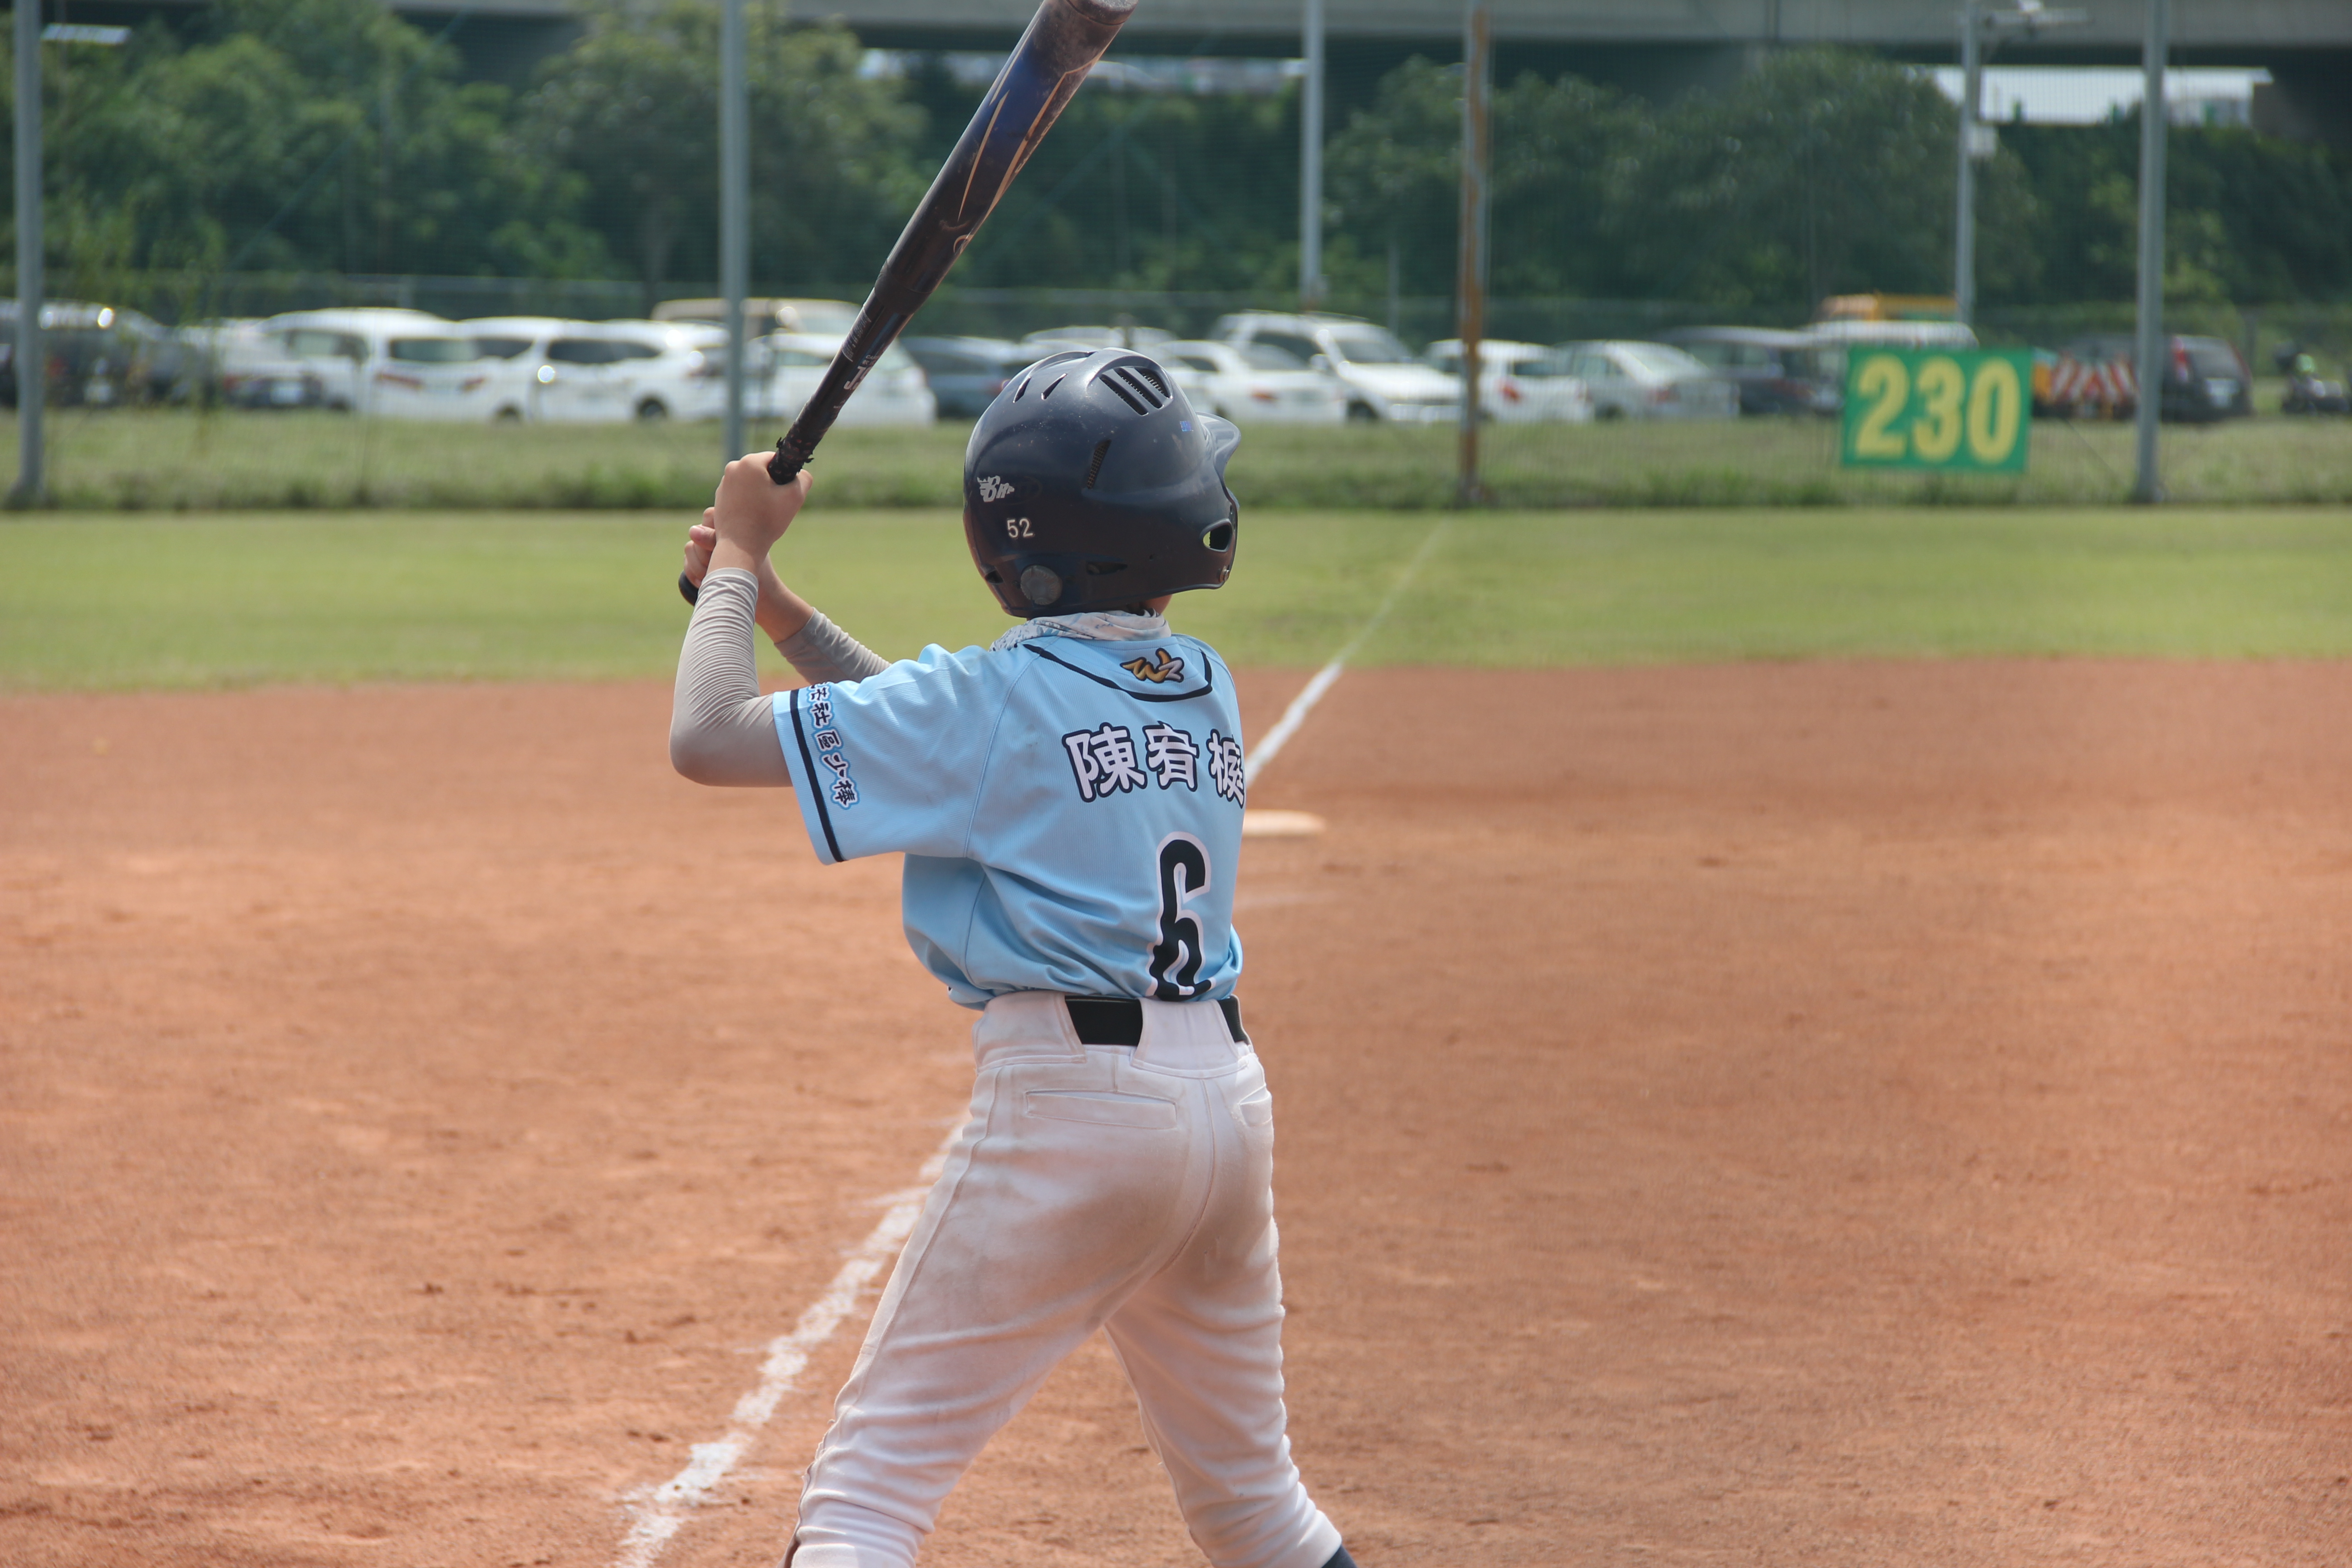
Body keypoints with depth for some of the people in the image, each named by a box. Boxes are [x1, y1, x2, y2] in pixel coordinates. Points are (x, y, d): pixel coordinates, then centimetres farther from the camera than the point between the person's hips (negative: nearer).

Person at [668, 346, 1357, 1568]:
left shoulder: (996, 697, -10)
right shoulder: (1203, 687, 11)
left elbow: (707, 737, -9)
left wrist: (738, 559, 6)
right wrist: (775, 605, 20)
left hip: (1068, 1098, -7)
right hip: (1230, 1092, 7)